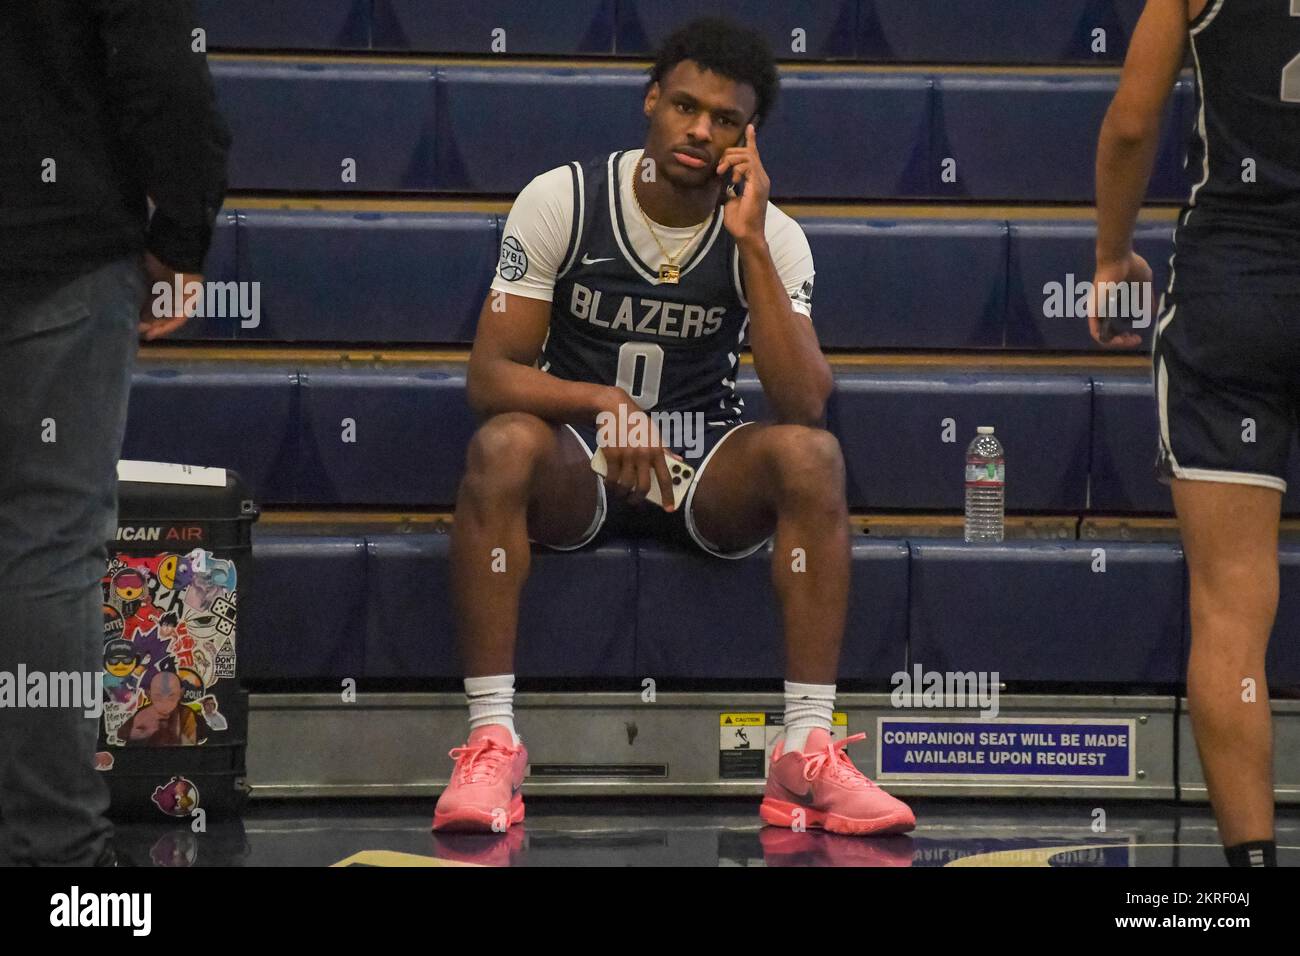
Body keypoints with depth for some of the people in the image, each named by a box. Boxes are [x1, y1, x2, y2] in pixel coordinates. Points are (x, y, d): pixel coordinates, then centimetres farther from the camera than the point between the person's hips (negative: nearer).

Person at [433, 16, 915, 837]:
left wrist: (749, 243, -23)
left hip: (707, 476, 1)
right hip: (576, 470, -1)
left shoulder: (771, 236, -5)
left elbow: (805, 404, -19)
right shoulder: (562, 201, -8)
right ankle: (491, 742, -33)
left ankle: (809, 753, -31)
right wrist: (603, 403, -31)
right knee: (503, 445, -35)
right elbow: (492, 374, -12)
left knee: (811, 454, -30)